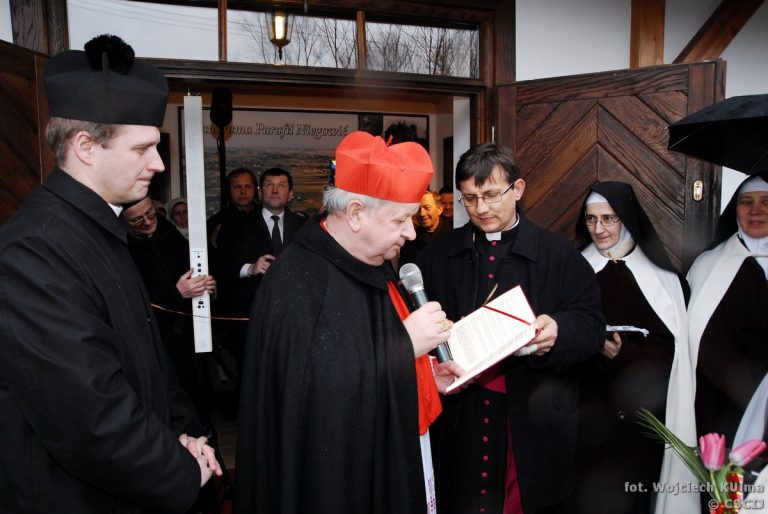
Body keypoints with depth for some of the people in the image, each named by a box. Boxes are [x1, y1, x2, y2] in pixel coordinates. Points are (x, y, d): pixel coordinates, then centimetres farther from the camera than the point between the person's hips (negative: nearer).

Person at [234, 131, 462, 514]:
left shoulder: (368, 268, 4)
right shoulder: (298, 284, -25)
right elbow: (325, 395, -31)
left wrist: (424, 374, 0)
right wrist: (406, 343, -26)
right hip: (332, 479, -8)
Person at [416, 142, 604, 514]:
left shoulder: (559, 255, 2)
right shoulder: (437, 257, 7)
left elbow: (592, 326, -1)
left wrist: (559, 331, -22)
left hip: (534, 418, -1)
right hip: (459, 418, 1)